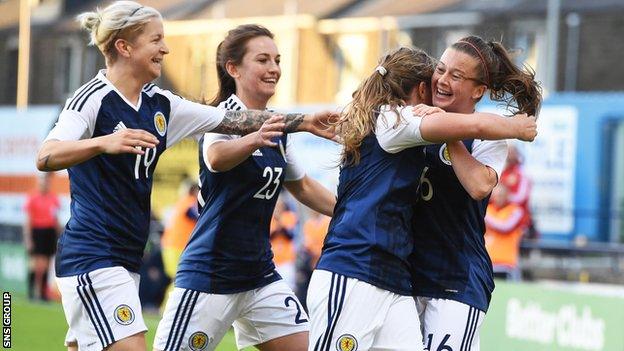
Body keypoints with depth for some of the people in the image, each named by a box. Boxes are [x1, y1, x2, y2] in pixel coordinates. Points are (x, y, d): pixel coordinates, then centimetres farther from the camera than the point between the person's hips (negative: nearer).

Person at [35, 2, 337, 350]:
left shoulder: (160, 104, 12)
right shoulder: (94, 98, -11)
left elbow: (232, 120, 16)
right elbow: (46, 158, -25)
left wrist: (303, 122, 12)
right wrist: (103, 142, -41)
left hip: (127, 257, 8)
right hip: (91, 254, -8)